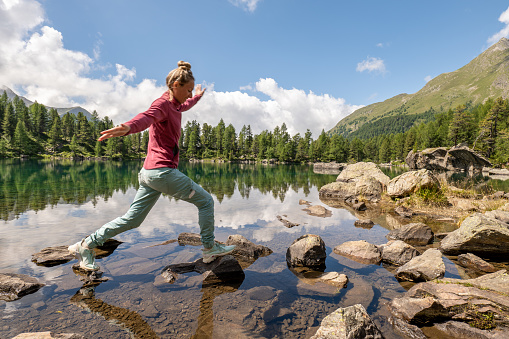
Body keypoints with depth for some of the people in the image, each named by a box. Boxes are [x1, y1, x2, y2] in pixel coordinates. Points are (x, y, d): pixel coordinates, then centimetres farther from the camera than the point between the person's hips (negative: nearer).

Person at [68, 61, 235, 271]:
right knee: (205, 201, 2)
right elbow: (146, 117, -33)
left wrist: (197, 97, 61)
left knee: (132, 219, 14)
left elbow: (183, 106, 43)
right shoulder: (162, 104, -11)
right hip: (163, 171, -10)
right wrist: (127, 128, -55)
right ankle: (209, 248, 14)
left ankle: (86, 245, 22)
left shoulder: (173, 104, 18)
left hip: (149, 173, 10)